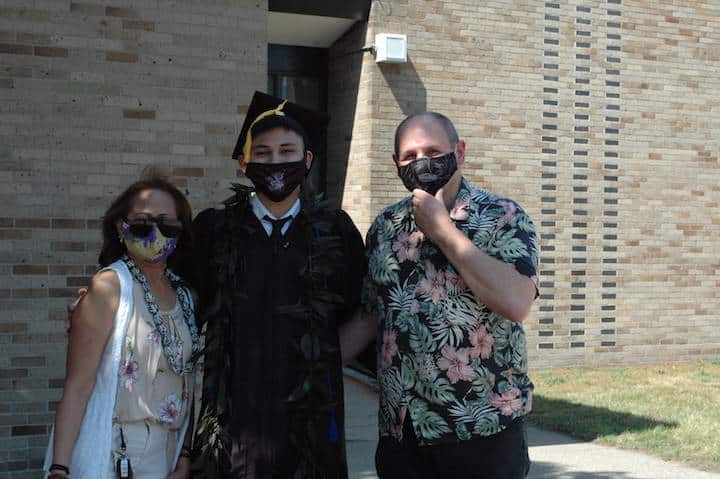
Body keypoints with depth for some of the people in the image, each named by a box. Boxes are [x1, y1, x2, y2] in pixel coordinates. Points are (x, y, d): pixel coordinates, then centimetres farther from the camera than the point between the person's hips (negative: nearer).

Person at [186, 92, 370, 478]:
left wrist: (325, 359, 6)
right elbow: (186, 308, 11)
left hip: (310, 416, 0)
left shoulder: (336, 230, 4)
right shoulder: (212, 229, 3)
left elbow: (360, 311, 12)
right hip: (233, 414, 0)